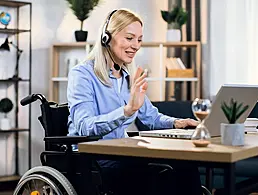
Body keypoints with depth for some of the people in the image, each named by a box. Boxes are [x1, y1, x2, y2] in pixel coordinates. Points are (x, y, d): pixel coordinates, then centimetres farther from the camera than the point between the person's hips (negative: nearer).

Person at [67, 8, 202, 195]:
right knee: (160, 178, -34)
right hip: (90, 159, -7)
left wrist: (176, 122, 0)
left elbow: (152, 117, 22)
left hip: (121, 154, 7)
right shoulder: (82, 74, -10)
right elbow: (85, 127, -24)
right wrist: (127, 110, -37)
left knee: (184, 167, -21)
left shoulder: (130, 77, 14)